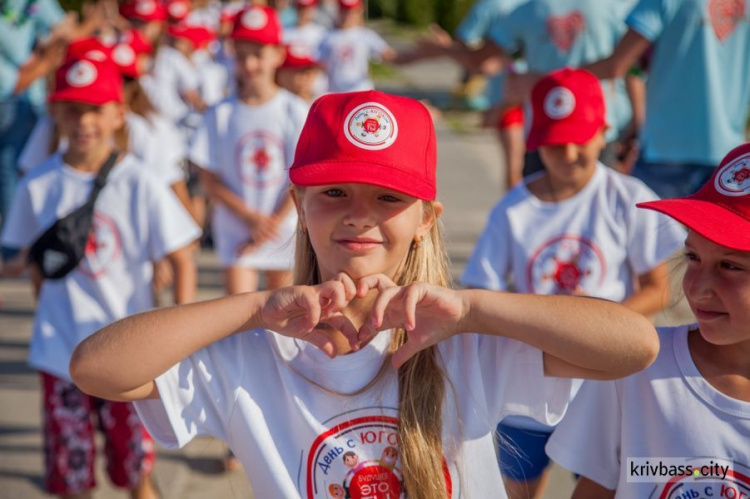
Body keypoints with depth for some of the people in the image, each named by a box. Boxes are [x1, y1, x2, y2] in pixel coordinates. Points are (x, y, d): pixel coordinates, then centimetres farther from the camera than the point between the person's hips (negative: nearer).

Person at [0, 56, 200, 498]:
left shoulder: (139, 184, -10)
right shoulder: (39, 185, -3)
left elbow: (182, 262, -6)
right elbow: (36, 263, 10)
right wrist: (53, 314, 5)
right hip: (60, 350, 2)